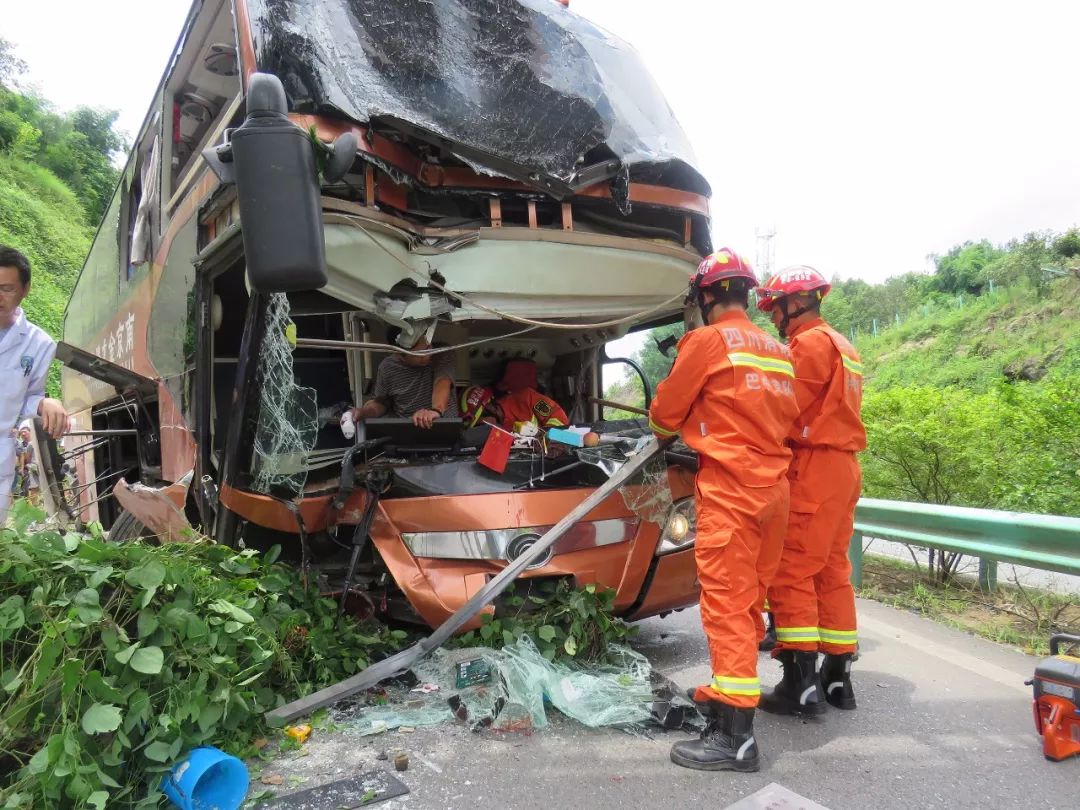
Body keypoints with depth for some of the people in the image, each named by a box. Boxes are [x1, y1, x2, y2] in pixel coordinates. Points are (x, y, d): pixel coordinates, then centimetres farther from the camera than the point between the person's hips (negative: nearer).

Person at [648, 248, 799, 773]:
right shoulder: (779, 351, 13)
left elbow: (666, 409, 1)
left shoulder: (707, 340, -6)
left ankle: (735, 736, -1)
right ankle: (727, 695, 28)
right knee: (749, 599, 14)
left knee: (726, 603, -5)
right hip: (774, 486, 8)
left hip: (729, 487, -7)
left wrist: (662, 432, 22)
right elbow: (787, 418, 16)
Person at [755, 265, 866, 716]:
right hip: (842, 467, 10)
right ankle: (837, 677, 19)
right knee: (832, 572, 12)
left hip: (814, 467, -10)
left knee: (792, 572, -7)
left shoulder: (810, 342, -9)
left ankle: (800, 685, -6)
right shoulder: (841, 346, 23)